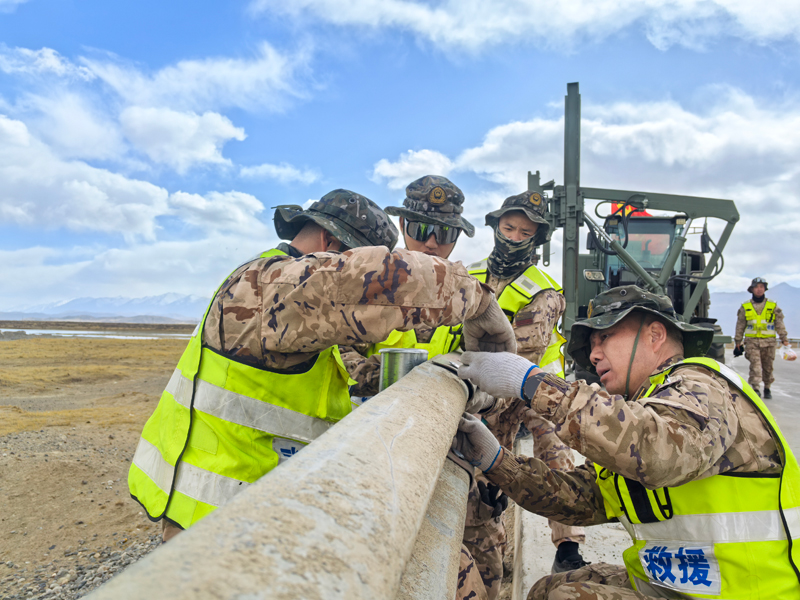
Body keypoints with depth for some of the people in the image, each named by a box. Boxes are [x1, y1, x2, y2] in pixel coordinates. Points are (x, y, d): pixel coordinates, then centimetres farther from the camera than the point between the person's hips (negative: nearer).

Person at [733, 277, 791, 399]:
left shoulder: (773, 306, 6)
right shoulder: (745, 307, 6)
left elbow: (779, 324, 7)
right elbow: (740, 326, 11)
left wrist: (784, 338, 0)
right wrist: (737, 341, 10)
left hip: (768, 341, 1)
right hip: (752, 341, -1)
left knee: (768, 366, 8)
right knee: (755, 364, -12)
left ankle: (767, 388, 22)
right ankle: (756, 389, -15)